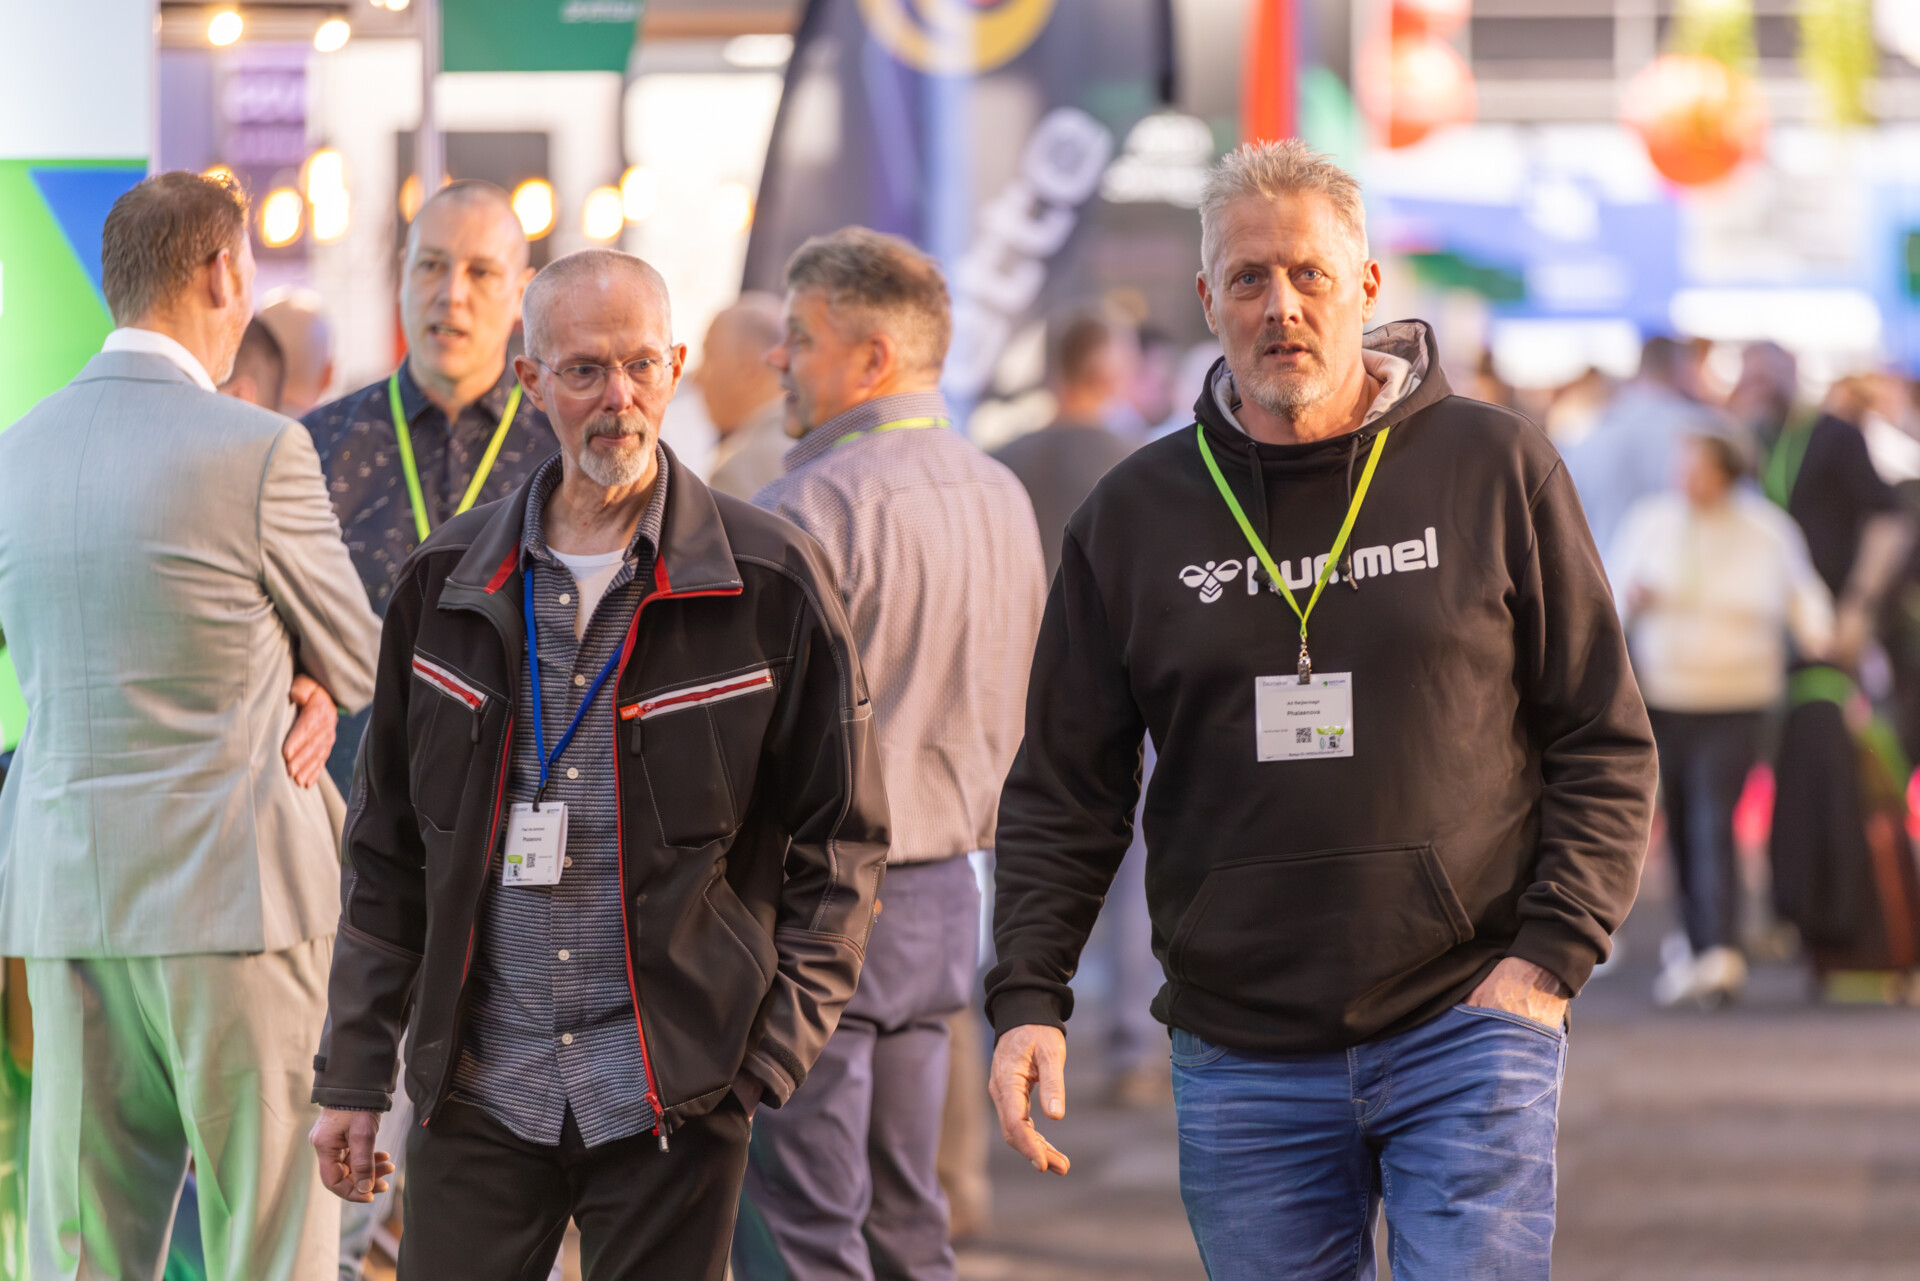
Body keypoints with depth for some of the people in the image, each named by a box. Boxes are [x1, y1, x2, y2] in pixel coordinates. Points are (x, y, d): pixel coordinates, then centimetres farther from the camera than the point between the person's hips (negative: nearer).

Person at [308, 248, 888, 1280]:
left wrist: (778, 1049, -6)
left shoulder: (769, 584, -1)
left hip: (674, 1100, -2)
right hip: (477, 1086, 2)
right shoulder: (448, 584, 8)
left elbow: (840, 843, 3)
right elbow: (388, 849, 13)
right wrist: (352, 1076, 10)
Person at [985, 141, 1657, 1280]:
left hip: (1466, 1026, -2)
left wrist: (1554, 954, -7)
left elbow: (1607, 746, 4)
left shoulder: (1497, 469, 2)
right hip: (1242, 1051, 2)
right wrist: (1029, 996, 0)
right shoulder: (1134, 518, 8)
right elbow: (1064, 792, 11)